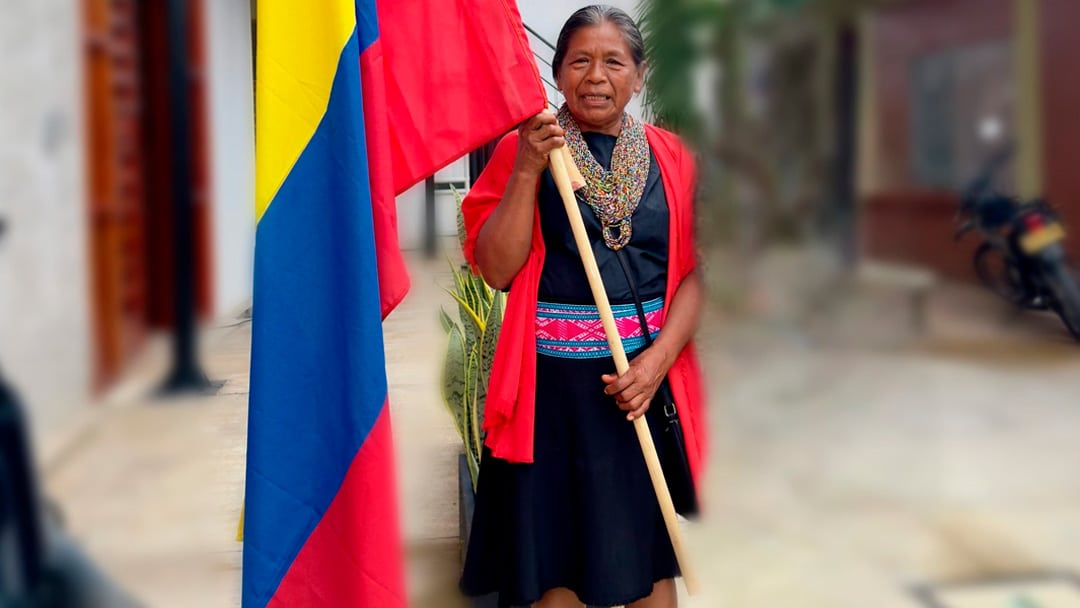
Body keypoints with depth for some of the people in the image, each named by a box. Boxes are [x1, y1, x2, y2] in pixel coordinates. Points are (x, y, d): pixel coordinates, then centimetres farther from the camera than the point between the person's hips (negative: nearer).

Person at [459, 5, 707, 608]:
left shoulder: (669, 155, 7)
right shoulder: (520, 150, 1)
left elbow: (696, 270, 3)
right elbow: (497, 269, -7)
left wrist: (658, 360, -11)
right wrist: (528, 169, -15)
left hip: (649, 376, 2)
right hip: (553, 380, -2)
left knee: (650, 554, 9)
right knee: (556, 553, 6)